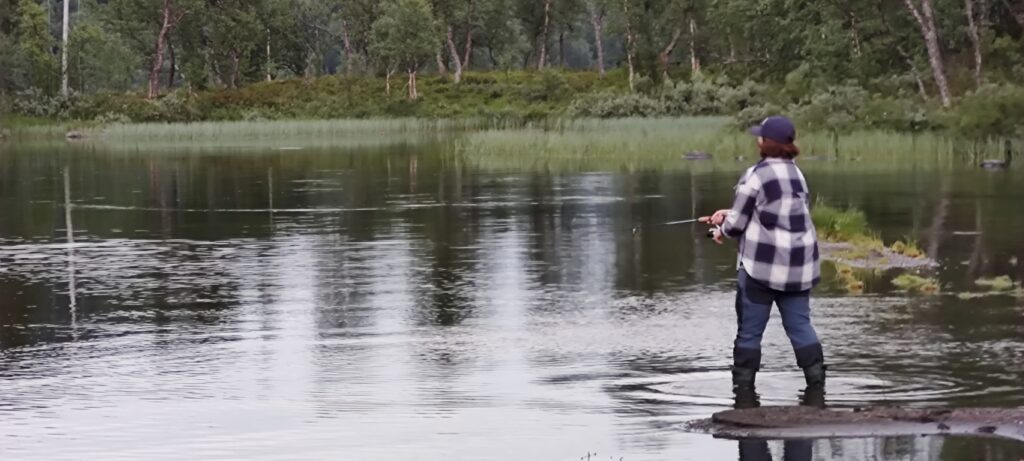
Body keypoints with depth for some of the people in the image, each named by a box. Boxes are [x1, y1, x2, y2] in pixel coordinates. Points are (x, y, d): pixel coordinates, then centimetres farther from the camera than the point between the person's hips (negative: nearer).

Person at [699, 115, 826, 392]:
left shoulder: (757, 175, -11)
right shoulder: (796, 174, 12)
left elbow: (737, 222, -9)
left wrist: (723, 230, 13)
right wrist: (728, 215, 20)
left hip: (762, 265, -6)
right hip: (798, 265, 6)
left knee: (750, 331, 4)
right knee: (800, 325, 10)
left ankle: (743, 387, 8)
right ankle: (816, 382, 3)